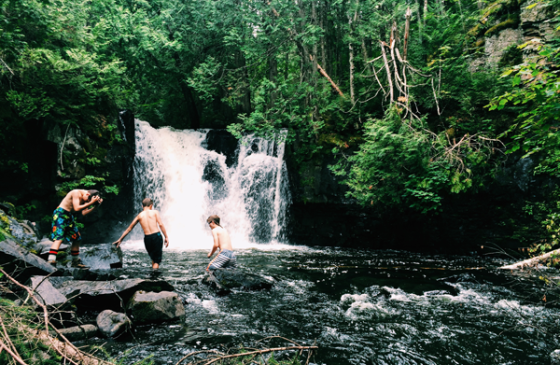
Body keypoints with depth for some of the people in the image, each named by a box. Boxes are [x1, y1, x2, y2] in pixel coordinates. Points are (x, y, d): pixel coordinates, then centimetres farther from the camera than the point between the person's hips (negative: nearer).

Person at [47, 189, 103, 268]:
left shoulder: (84, 198, 6)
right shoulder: (77, 193, -19)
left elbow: (84, 213, 0)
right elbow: (76, 208, -27)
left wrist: (95, 205, -8)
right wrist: (90, 203, -28)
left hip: (69, 216, 9)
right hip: (61, 214, -9)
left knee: (77, 238, 10)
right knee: (59, 238, -20)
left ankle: (76, 261, 22)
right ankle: (51, 262, -27)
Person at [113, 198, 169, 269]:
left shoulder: (139, 215, 14)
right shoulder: (155, 212, 6)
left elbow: (129, 229, 18)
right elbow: (161, 224, -6)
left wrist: (120, 240, 26)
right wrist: (166, 237, -4)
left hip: (147, 238, 3)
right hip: (157, 236, -3)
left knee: (154, 259, 23)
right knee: (157, 260, 3)